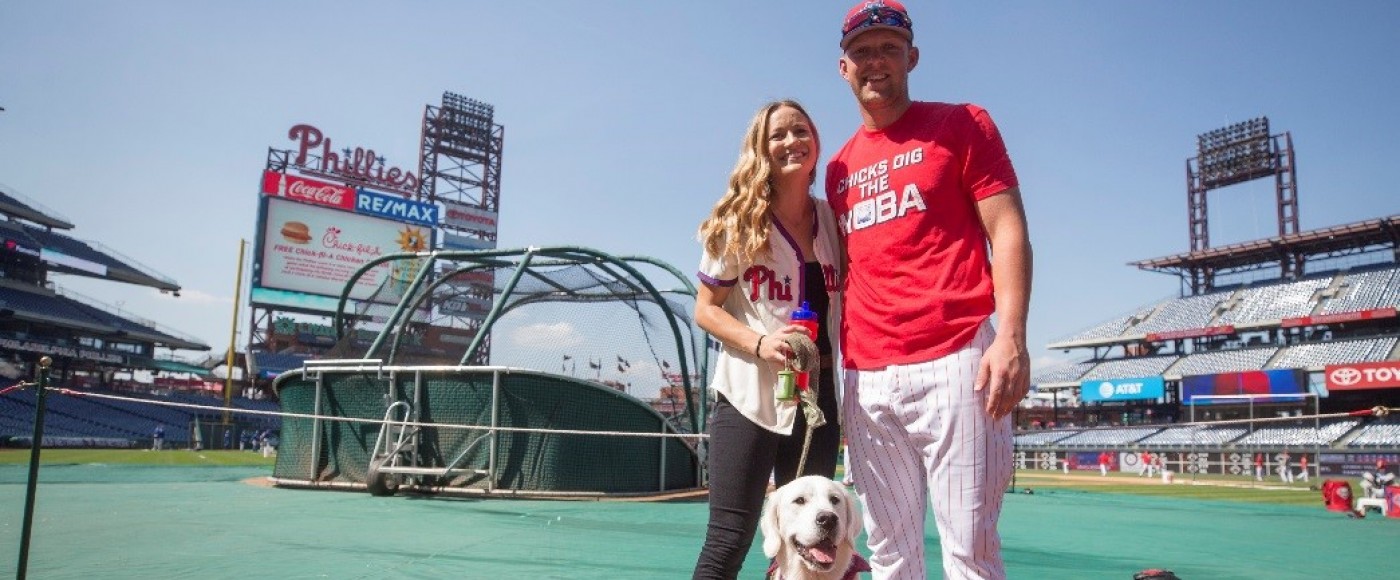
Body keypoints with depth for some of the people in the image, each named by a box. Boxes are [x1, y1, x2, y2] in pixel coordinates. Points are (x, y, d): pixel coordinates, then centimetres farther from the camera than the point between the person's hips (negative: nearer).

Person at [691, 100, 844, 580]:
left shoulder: (833, 220, 5)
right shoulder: (739, 222, -6)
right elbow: (705, 309, -4)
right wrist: (759, 342, -20)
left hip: (819, 395, 5)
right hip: (749, 396, -4)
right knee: (729, 540, -4)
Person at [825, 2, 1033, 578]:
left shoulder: (961, 124, 7)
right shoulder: (840, 167, 20)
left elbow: (1007, 229, -2)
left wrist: (1011, 335, -16)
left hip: (953, 362, -5)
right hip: (866, 378, 5)